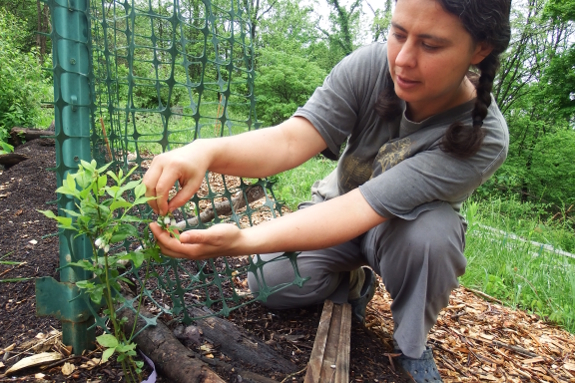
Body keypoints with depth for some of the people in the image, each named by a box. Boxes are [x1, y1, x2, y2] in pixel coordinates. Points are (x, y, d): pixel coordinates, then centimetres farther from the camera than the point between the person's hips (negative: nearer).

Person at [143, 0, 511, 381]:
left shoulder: (483, 140, -33)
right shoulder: (370, 65, -24)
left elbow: (359, 211, -40)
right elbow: (289, 141, -33)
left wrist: (241, 242, -49)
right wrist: (206, 151, -53)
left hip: (401, 230, -2)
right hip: (338, 206, 3)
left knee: (430, 229, -36)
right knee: (269, 283, -16)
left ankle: (413, 346, -4)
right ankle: (355, 281, 16)